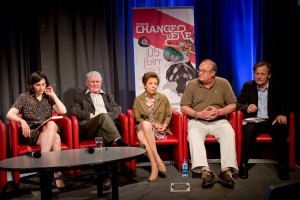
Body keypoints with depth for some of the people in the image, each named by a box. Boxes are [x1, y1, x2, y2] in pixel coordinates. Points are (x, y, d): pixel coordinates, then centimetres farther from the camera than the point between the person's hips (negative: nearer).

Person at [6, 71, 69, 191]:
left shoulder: (48, 98, 15)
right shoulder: (24, 97, 7)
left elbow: (63, 111, 2)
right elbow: (9, 114, -3)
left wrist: (53, 95, 3)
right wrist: (22, 121, -23)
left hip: (48, 132, 3)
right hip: (31, 133, -3)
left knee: (51, 124, -35)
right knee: (55, 138, -32)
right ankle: (57, 174, -35)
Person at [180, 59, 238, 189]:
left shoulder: (223, 83, 5)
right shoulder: (192, 84, 4)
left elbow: (233, 104, 7)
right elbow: (183, 107, 4)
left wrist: (219, 112, -11)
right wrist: (198, 114, -12)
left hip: (219, 121, 1)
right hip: (197, 121, 0)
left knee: (229, 132, -31)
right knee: (193, 134, -33)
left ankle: (226, 170, -34)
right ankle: (205, 171, -41)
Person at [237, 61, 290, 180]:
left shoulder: (277, 86, 7)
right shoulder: (248, 86, 7)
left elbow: (284, 104, 4)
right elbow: (238, 103, 6)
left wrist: (282, 114, -18)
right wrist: (246, 107, -18)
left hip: (272, 121, 1)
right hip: (254, 120, 0)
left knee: (281, 130, -32)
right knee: (249, 129, -35)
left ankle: (283, 167, -19)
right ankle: (243, 165, -24)